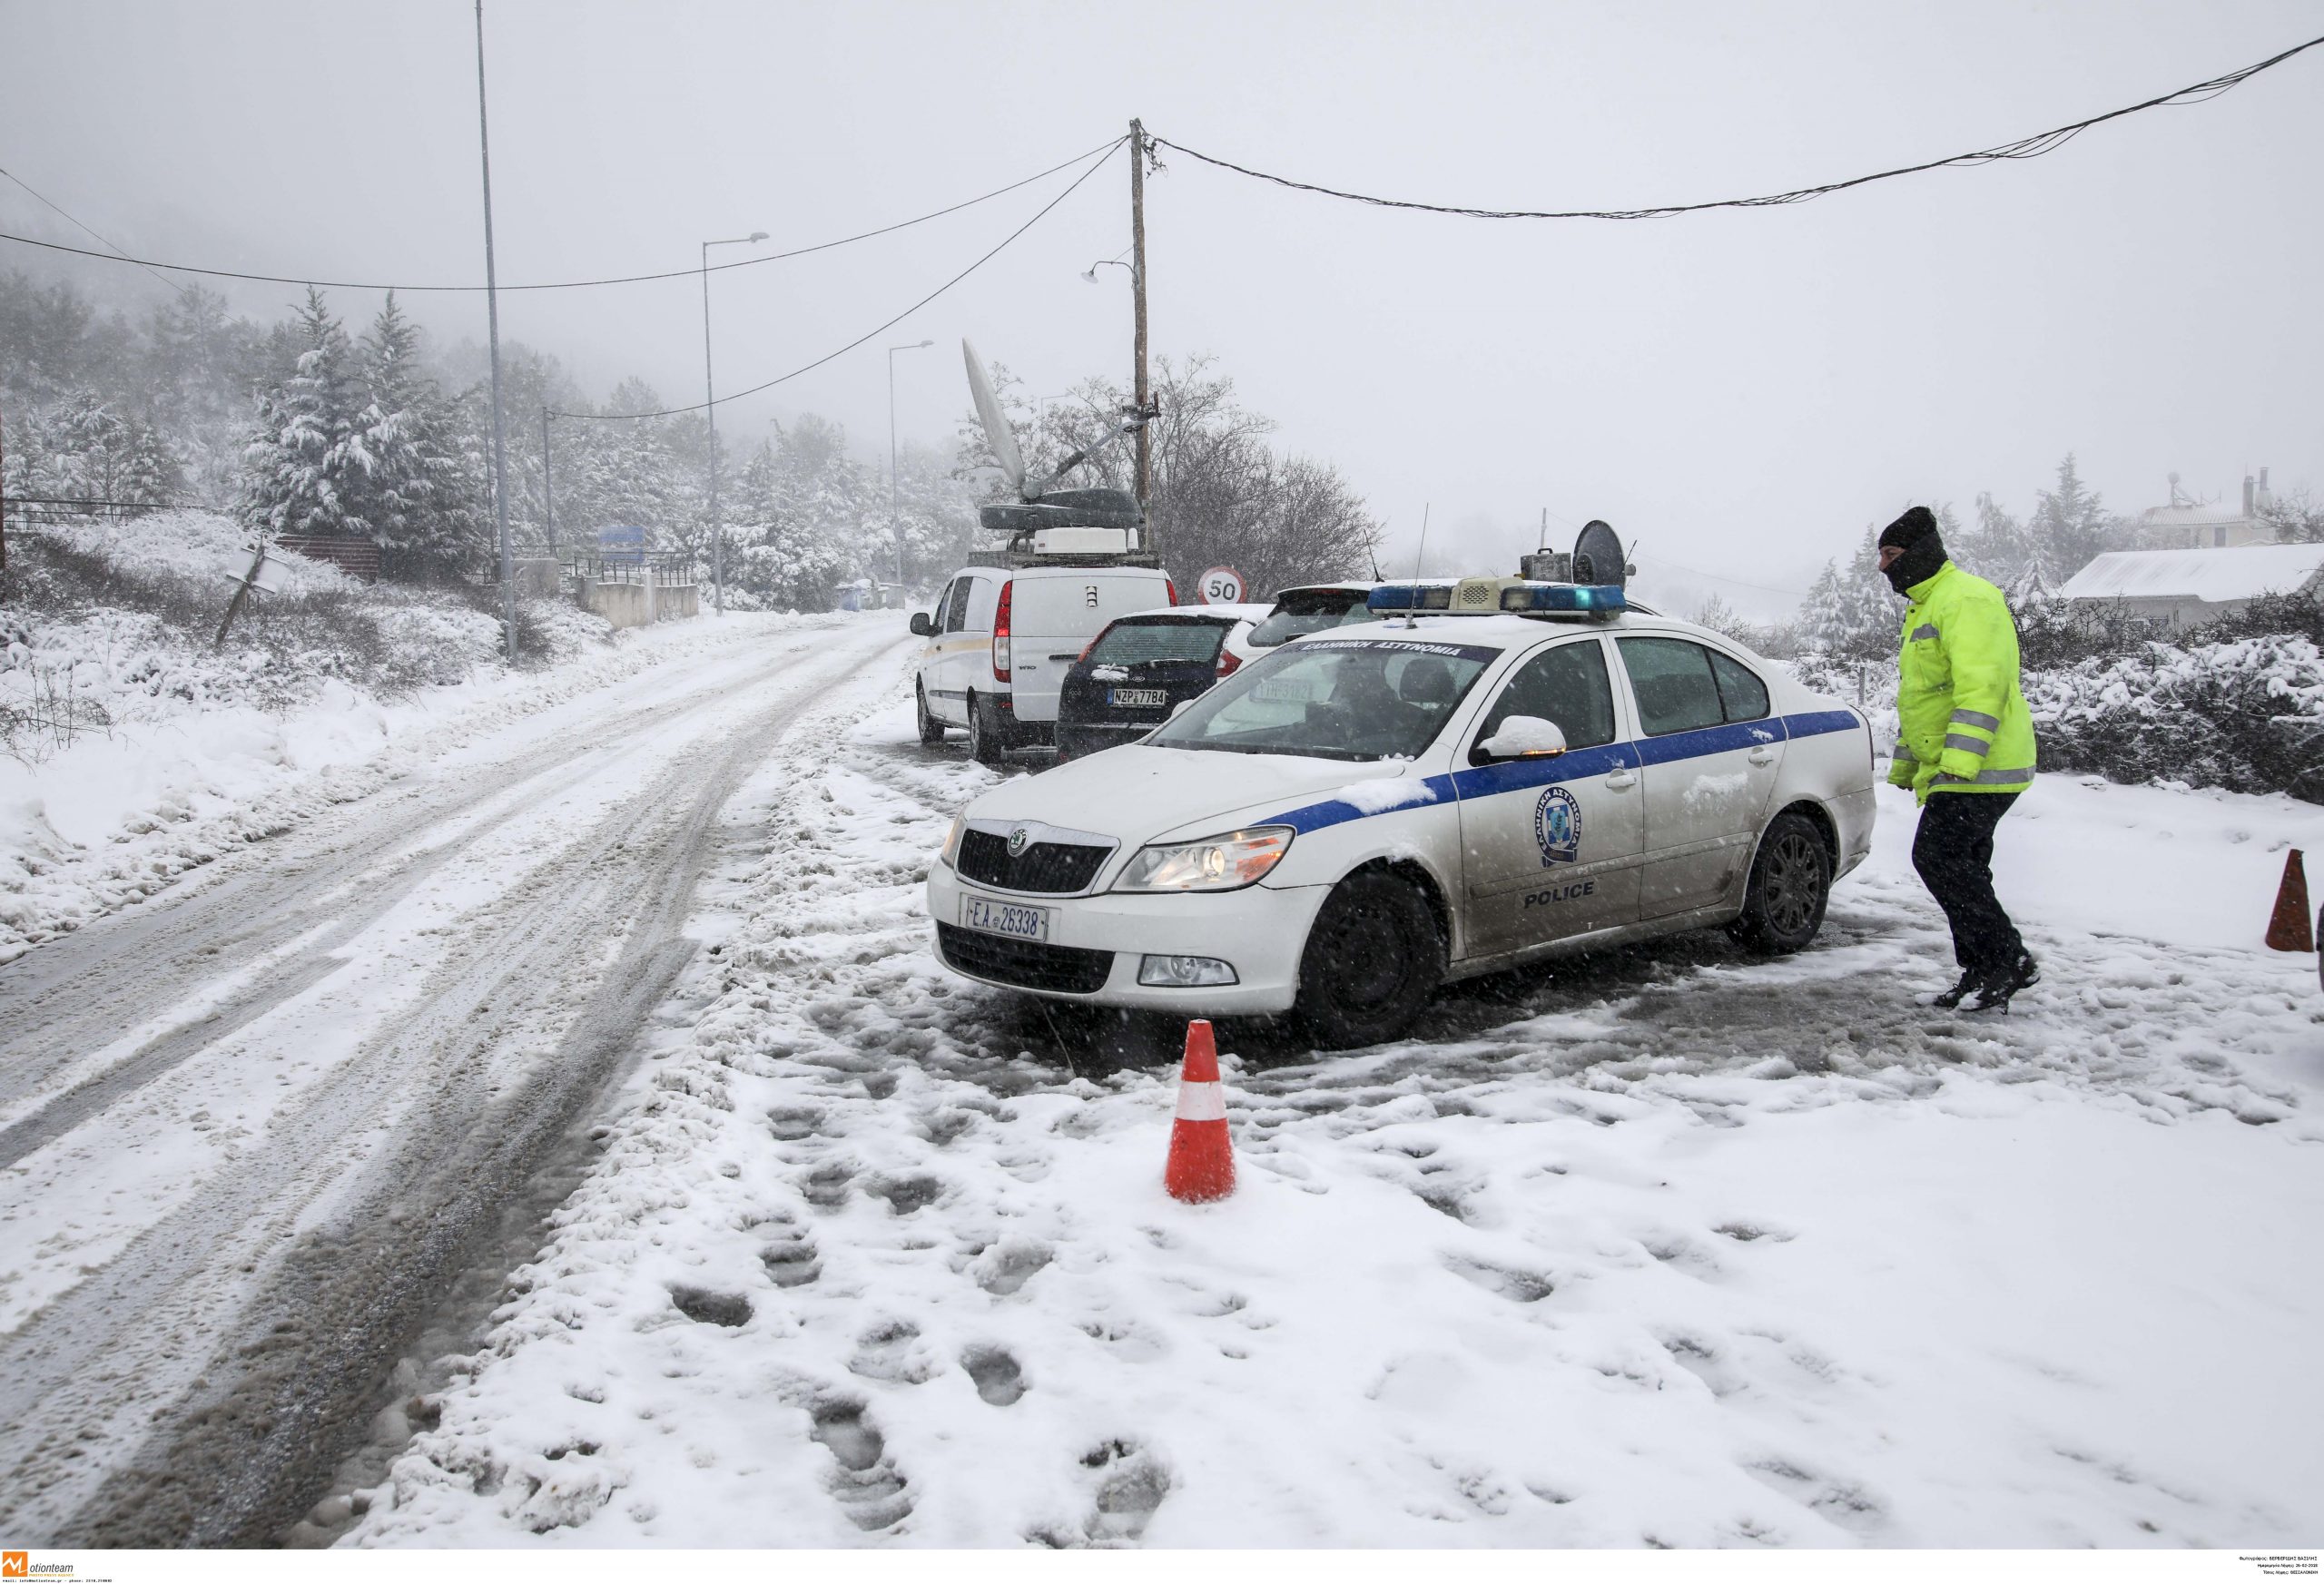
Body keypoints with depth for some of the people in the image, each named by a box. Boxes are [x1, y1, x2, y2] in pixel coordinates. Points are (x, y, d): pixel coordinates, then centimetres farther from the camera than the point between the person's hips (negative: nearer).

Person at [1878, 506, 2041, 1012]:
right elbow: (1919, 695, 30)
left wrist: (1960, 757, -31)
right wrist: (1903, 765, 31)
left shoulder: (1967, 598, -13)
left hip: (1977, 768, -11)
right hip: (1948, 768, 11)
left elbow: (1981, 686, -24)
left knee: (1938, 857, -14)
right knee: (1960, 866, 10)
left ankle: (2009, 960, -6)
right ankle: (1984, 972, 16)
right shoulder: (1924, 608, 22)